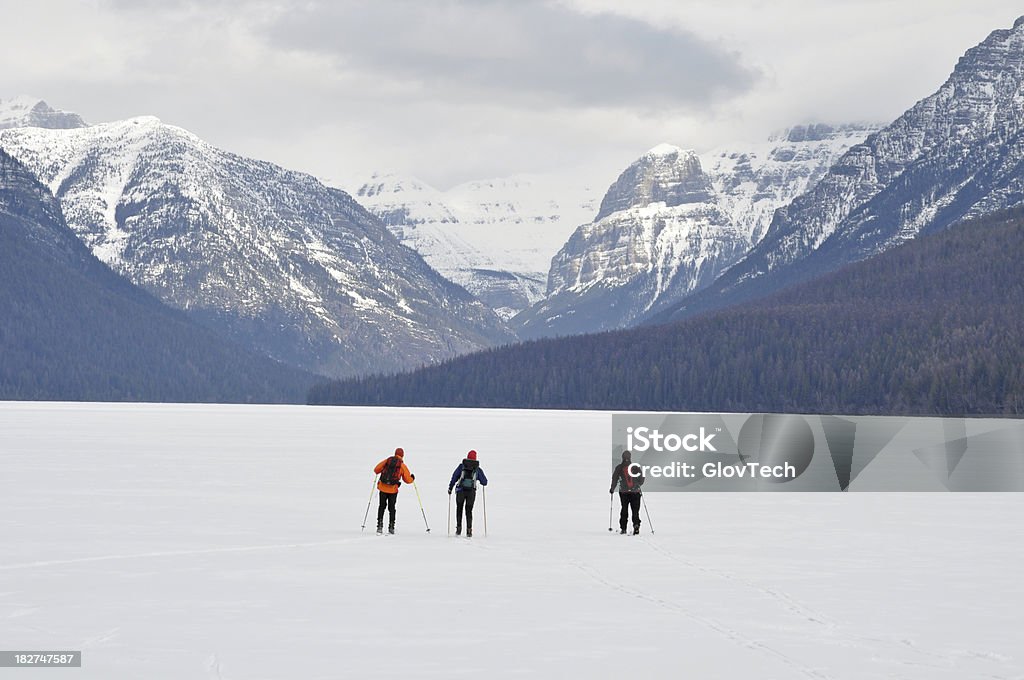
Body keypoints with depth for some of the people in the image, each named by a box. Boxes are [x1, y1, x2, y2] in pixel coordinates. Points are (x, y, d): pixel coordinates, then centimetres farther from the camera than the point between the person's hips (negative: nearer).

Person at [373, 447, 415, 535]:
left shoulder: (387, 461, 4)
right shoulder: (402, 465, 1)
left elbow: (376, 470, 6)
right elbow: (408, 480, 4)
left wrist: (378, 473, 30)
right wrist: (412, 478, 26)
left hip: (383, 487, 1)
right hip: (393, 489, -1)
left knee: (382, 506, 13)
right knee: (391, 508, 13)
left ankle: (380, 525, 3)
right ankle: (391, 527, 10)